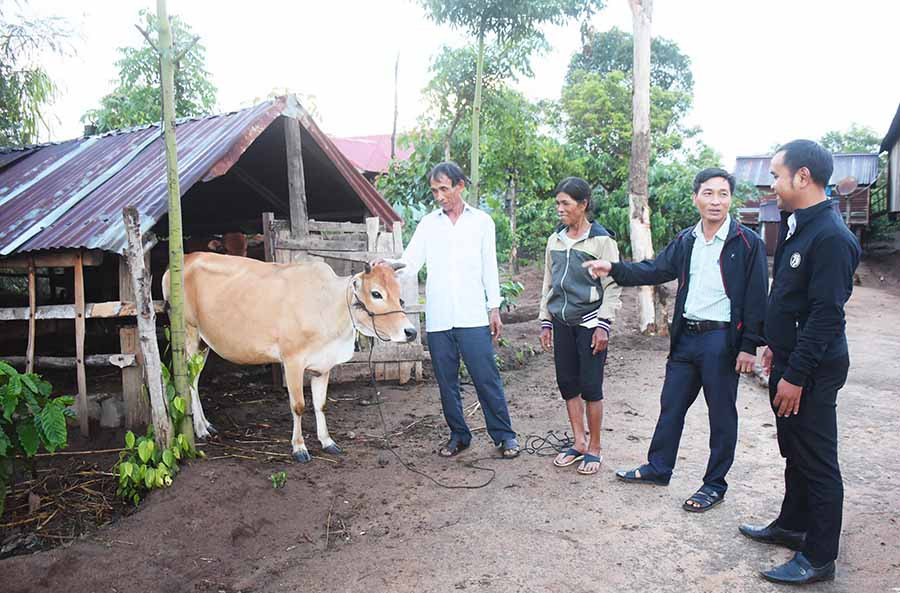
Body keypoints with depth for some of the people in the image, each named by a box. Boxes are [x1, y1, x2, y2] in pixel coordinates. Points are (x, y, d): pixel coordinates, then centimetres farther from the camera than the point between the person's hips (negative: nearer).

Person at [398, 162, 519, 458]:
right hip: (437, 319, 2)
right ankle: (458, 434, 23)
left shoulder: (481, 221, 6)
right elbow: (409, 263, 1)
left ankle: (504, 434, 12)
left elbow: (489, 267, 7)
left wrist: (494, 309, 4)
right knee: (446, 380, 9)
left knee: (487, 377, -1)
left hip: (472, 316, -2)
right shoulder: (428, 224, 8)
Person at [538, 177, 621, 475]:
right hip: (562, 323, 6)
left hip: (589, 323, -5)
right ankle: (579, 444, 22)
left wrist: (603, 325, -13)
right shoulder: (555, 240, 10)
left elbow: (612, 286, -7)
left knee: (590, 387, 0)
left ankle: (594, 448, 14)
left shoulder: (601, 240, -7)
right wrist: (545, 322, 13)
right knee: (567, 384, 9)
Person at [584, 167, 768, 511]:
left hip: (722, 340, -5)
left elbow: (756, 298, -9)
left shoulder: (747, 243, -9)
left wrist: (749, 346, -12)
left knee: (721, 415, 8)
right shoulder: (686, 241, 8)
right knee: (671, 406, 15)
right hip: (686, 336, 6)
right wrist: (614, 269, -4)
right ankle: (658, 468, 31)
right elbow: (655, 270, 9)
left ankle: (715, 485, 23)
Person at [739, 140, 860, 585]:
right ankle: (792, 526, 38)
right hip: (791, 360, 10)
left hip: (813, 369, -10)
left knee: (817, 462, 3)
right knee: (795, 452, 21)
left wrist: (795, 374, -23)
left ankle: (819, 557, 16)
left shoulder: (831, 237, -21)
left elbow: (826, 314, -24)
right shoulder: (798, 226, 10)